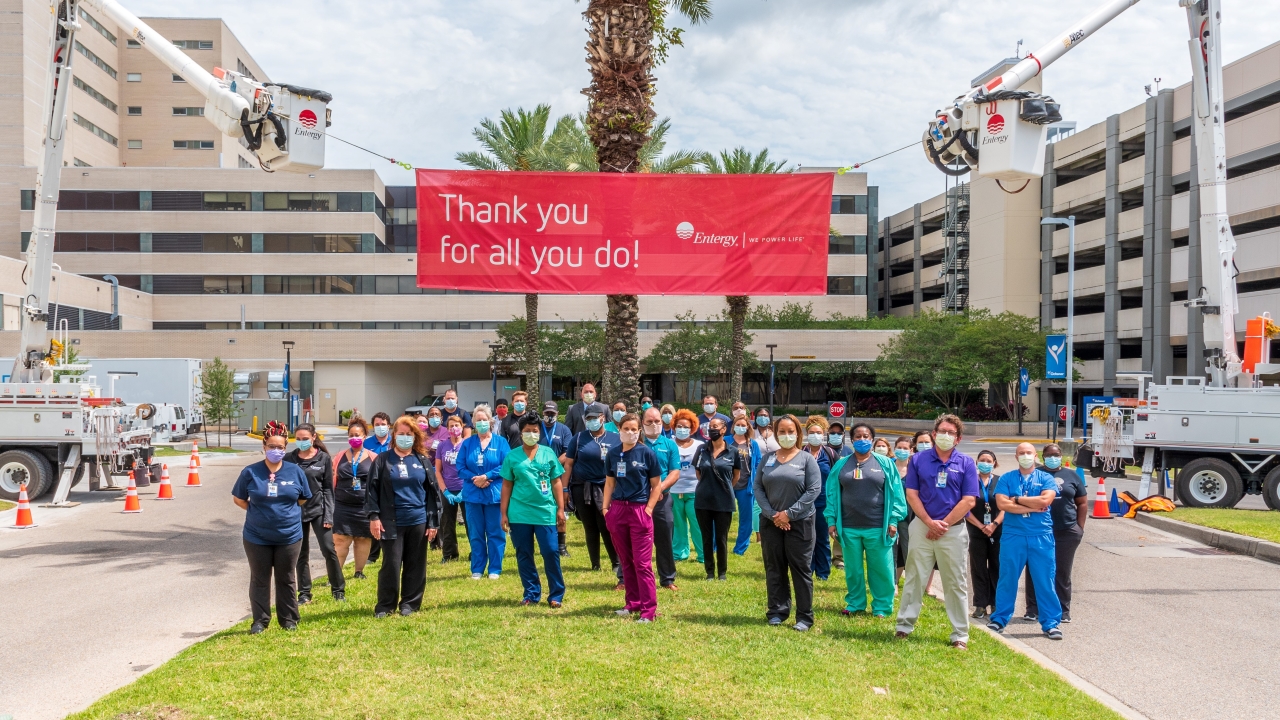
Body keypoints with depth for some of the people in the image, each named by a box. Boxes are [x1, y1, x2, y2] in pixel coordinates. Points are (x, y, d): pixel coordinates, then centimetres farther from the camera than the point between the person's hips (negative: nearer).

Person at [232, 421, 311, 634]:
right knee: (259, 580, 9)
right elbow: (238, 499, 6)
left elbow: (303, 499, 9)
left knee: (286, 579, 11)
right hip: (257, 537, 0)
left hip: (289, 536, 0)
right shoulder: (251, 472, -5)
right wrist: (258, 511, 1)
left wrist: (285, 511, 5)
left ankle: (289, 619, 22)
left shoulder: (295, 472, -3)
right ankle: (260, 620, 21)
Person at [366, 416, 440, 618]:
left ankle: (410, 603, 18)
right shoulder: (383, 460, 3)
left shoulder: (422, 461, 7)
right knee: (391, 564, -1)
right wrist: (373, 516, -9)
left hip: (418, 522, 2)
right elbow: (372, 489, 1)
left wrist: (433, 522, 3)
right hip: (392, 522, -2)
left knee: (415, 565, 7)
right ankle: (385, 605, 11)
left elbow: (432, 493, 8)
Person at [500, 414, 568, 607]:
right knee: (524, 555, 7)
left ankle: (556, 595, 9)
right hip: (519, 514, 1)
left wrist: (560, 509, 1)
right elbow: (506, 486, 5)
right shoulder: (512, 456, 2)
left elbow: (556, 482, 5)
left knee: (551, 552, -2)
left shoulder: (548, 453, 3)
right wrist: (504, 513, 1)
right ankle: (531, 594, 19)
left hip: (545, 512, -1)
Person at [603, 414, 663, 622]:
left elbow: (656, 484, -1)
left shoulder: (647, 453, -3)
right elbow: (609, 482, 14)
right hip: (618, 510, 4)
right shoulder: (613, 454, 7)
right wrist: (605, 507, 4)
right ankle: (633, 603, 22)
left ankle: (649, 610, -2)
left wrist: (648, 509, -9)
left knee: (642, 563, -5)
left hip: (640, 510, -4)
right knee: (625, 561, 11)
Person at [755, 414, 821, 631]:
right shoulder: (767, 458, 7)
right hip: (771, 522, 3)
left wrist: (789, 513, -13)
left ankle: (804, 617, 9)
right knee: (774, 569, 9)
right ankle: (777, 612, 19)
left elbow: (814, 489, -9)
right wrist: (771, 514, -9)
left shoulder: (807, 459, -2)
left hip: (800, 522, -3)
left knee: (801, 569, 1)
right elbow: (758, 487, 4)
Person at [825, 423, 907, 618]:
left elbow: (895, 493, -1)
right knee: (853, 570, 12)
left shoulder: (885, 463, 1)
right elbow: (832, 494, 6)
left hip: (878, 528, -2)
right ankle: (855, 604, 26)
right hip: (849, 528, 2)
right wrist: (831, 520, 1)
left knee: (881, 570, 4)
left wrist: (893, 520, -6)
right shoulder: (841, 465, 5)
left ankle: (881, 607, 16)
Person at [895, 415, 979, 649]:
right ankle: (904, 625, 15)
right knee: (914, 578, 7)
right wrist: (929, 522, -10)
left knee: (956, 583, 6)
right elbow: (912, 494, -1)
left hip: (954, 530, -1)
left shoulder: (966, 463, 0)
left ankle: (960, 635, 13)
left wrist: (944, 524, -9)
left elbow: (969, 500, -5)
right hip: (922, 527, 1)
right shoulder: (918, 459, 3)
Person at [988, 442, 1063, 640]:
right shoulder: (1006, 479, 6)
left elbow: (1045, 500, -12)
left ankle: (1051, 623, 12)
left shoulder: (1046, 479, 6)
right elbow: (1002, 504, -8)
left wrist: (1017, 499, -6)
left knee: (1045, 581, 3)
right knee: (1007, 579, 6)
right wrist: (1033, 507, -10)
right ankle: (999, 619, 16)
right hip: (1012, 536, 0)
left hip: (1041, 536, 0)